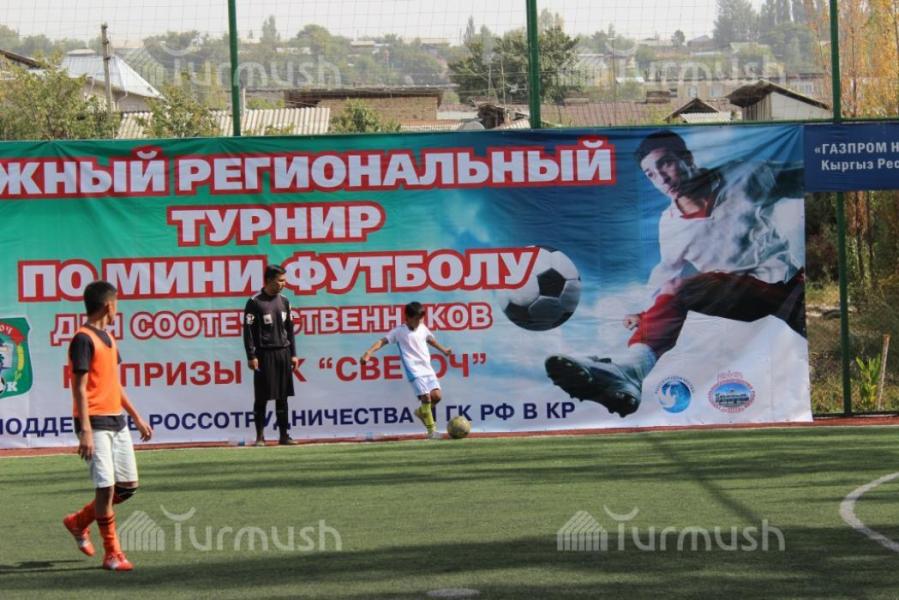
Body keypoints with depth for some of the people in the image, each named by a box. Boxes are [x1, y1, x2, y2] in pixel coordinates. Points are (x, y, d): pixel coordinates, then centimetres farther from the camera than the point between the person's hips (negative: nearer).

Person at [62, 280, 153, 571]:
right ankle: (112, 553, 0)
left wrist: (136, 417, 23)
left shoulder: (107, 338, 17)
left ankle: (79, 522, 26)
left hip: (116, 421, 9)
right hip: (96, 422, -9)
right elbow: (80, 388, -16)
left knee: (128, 486, 9)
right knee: (106, 486, -9)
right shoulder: (84, 339, -11)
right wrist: (85, 431, -22)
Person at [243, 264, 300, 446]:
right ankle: (260, 436, 3)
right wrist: (251, 356, -14)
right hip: (264, 354, -6)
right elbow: (248, 331, -9)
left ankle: (284, 436, 10)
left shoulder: (284, 302, 11)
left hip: (283, 353, 6)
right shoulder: (255, 303, -7)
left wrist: (293, 354, 11)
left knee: (282, 397, 7)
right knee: (261, 397, -2)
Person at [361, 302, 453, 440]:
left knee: (437, 396, -6)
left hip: (427, 368, 6)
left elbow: (430, 339, 33)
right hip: (414, 371, -6)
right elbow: (383, 341, -11)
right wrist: (369, 352, -26)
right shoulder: (399, 331, -4)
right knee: (426, 397, -16)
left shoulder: (423, 328, 12)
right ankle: (431, 430, -5)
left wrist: (443, 350, 47)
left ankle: (421, 411, 25)